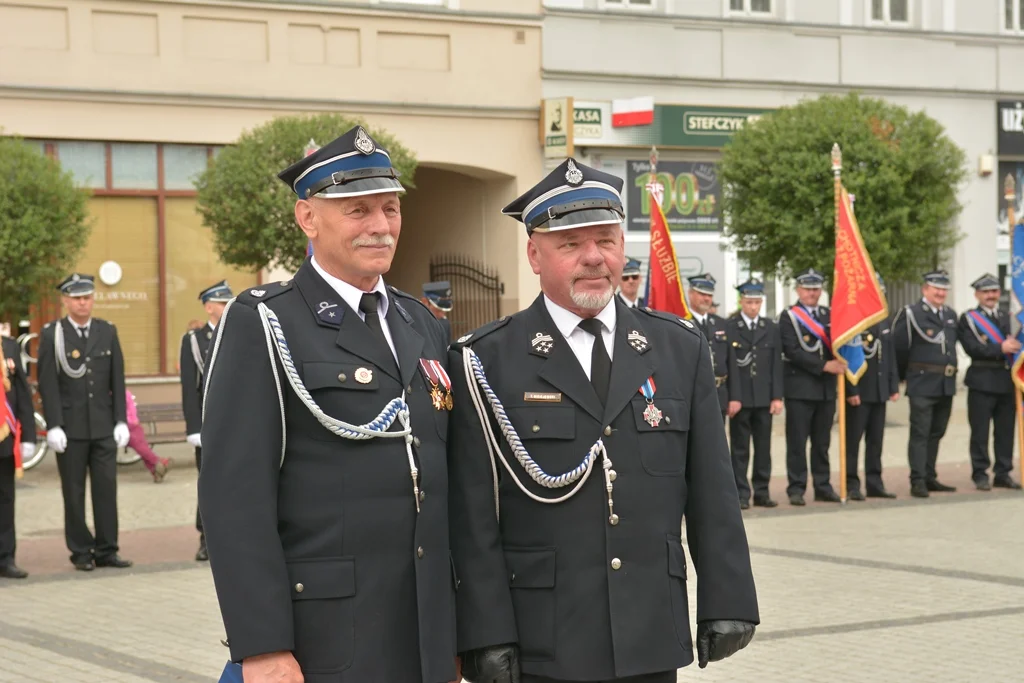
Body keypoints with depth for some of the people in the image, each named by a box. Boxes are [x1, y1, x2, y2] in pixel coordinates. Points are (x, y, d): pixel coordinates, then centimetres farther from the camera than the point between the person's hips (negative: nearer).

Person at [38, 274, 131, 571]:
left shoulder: (108, 332, 9)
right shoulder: (52, 334, -1)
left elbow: (117, 380, 8)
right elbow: (48, 384, -4)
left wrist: (121, 421, 2)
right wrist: (53, 426, -10)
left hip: (104, 427, 3)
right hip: (71, 428, -2)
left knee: (106, 488, 1)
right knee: (74, 492, 3)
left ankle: (106, 550, 7)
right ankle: (81, 552, 10)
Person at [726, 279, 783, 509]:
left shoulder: (771, 329, 10)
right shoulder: (728, 327, -2)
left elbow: (776, 365, 7)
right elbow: (727, 365, -6)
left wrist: (777, 396, 0)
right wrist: (731, 397, -13)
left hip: (764, 397, 3)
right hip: (740, 397, -3)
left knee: (764, 447, 6)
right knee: (740, 448, 1)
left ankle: (762, 492, 12)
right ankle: (741, 494, 5)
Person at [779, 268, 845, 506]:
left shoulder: (828, 314, 14)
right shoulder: (788, 317, -2)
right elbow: (793, 352, -12)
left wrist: (840, 363, -9)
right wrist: (824, 366, -16)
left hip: (826, 388, 5)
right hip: (799, 387, -5)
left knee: (822, 442, 10)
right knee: (797, 441, -3)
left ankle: (822, 486, 16)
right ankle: (796, 489, 2)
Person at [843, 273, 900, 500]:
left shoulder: (885, 320, 14)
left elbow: (890, 355, 17)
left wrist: (894, 386, 12)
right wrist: (851, 390, -17)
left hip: (880, 390, 7)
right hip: (859, 390, -7)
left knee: (876, 440, 10)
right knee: (853, 439, -3)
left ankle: (874, 483, 15)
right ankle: (852, 485, 1)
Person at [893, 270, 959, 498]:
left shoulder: (951, 315, 12)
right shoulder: (911, 313, -8)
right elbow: (899, 347, -7)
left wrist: (950, 371, 17)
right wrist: (902, 376, 0)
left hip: (946, 384, 6)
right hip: (922, 384, -6)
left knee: (936, 433, 12)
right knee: (920, 434, -6)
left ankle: (930, 478, 20)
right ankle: (918, 481, -5)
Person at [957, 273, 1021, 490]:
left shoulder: (1007, 318, 18)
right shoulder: (968, 319, 1)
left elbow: (1015, 343, 14)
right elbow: (972, 348, -12)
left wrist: (1013, 346, -7)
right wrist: (1000, 349, -17)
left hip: (1006, 381, 5)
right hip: (982, 381, -5)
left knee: (1005, 430, 6)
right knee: (980, 431, -2)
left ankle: (1003, 473, 13)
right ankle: (980, 474, 4)